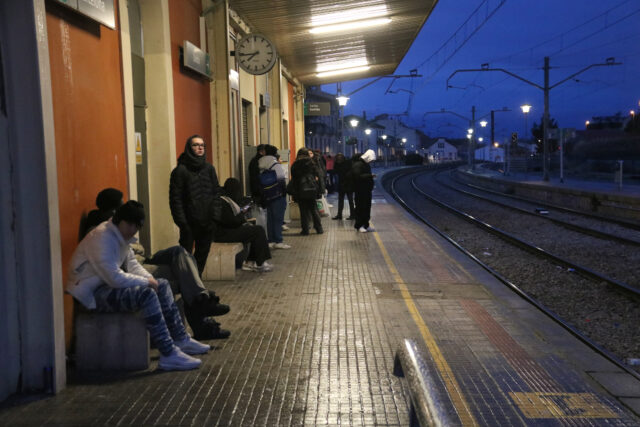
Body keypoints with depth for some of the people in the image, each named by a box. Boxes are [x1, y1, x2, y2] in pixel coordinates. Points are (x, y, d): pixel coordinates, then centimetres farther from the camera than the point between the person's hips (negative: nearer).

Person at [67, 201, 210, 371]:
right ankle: (169, 355, -28)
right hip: (95, 293, -11)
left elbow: (131, 262, 19)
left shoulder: (121, 236, 8)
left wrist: (149, 278, 0)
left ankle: (181, 340, 9)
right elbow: (115, 278, -29)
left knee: (162, 285, 8)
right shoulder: (102, 238, -23)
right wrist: (146, 282, -17)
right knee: (146, 294, -30)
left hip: (109, 285, 11)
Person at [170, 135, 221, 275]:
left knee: (203, 254, 13)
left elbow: (217, 192, 14)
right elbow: (175, 199, -10)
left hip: (208, 221, 5)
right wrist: (181, 221, -16)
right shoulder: (181, 170, -7)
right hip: (190, 222, -5)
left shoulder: (209, 168, 10)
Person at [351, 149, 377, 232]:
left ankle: (366, 225, 18)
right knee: (360, 208, -4)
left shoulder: (366, 165, 17)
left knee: (367, 208, 11)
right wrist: (370, 176, -26)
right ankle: (359, 226, 3)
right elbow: (358, 176, -24)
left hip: (367, 190, 9)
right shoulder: (357, 165, -13)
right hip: (360, 191, -9)